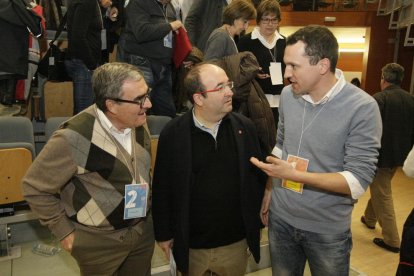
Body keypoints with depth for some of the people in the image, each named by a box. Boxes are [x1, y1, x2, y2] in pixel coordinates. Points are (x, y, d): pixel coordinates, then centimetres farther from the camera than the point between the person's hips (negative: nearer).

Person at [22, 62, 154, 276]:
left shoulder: (138, 122, -7)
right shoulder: (74, 138, -26)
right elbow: (34, 188, -14)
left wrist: (145, 204, 12)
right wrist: (64, 232, -9)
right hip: (99, 241, -5)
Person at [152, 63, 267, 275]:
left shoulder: (244, 127, -6)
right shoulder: (172, 134, -13)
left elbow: (258, 176, 2)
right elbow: (162, 188, -6)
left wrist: (257, 224, 6)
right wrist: (163, 234, -1)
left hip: (236, 241, 2)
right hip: (190, 244, -2)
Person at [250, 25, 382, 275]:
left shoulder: (363, 108, -20)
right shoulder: (287, 95, -3)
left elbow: (358, 181, -22)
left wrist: (294, 175, -30)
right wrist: (269, 190, 7)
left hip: (327, 231, -4)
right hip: (281, 218, 4)